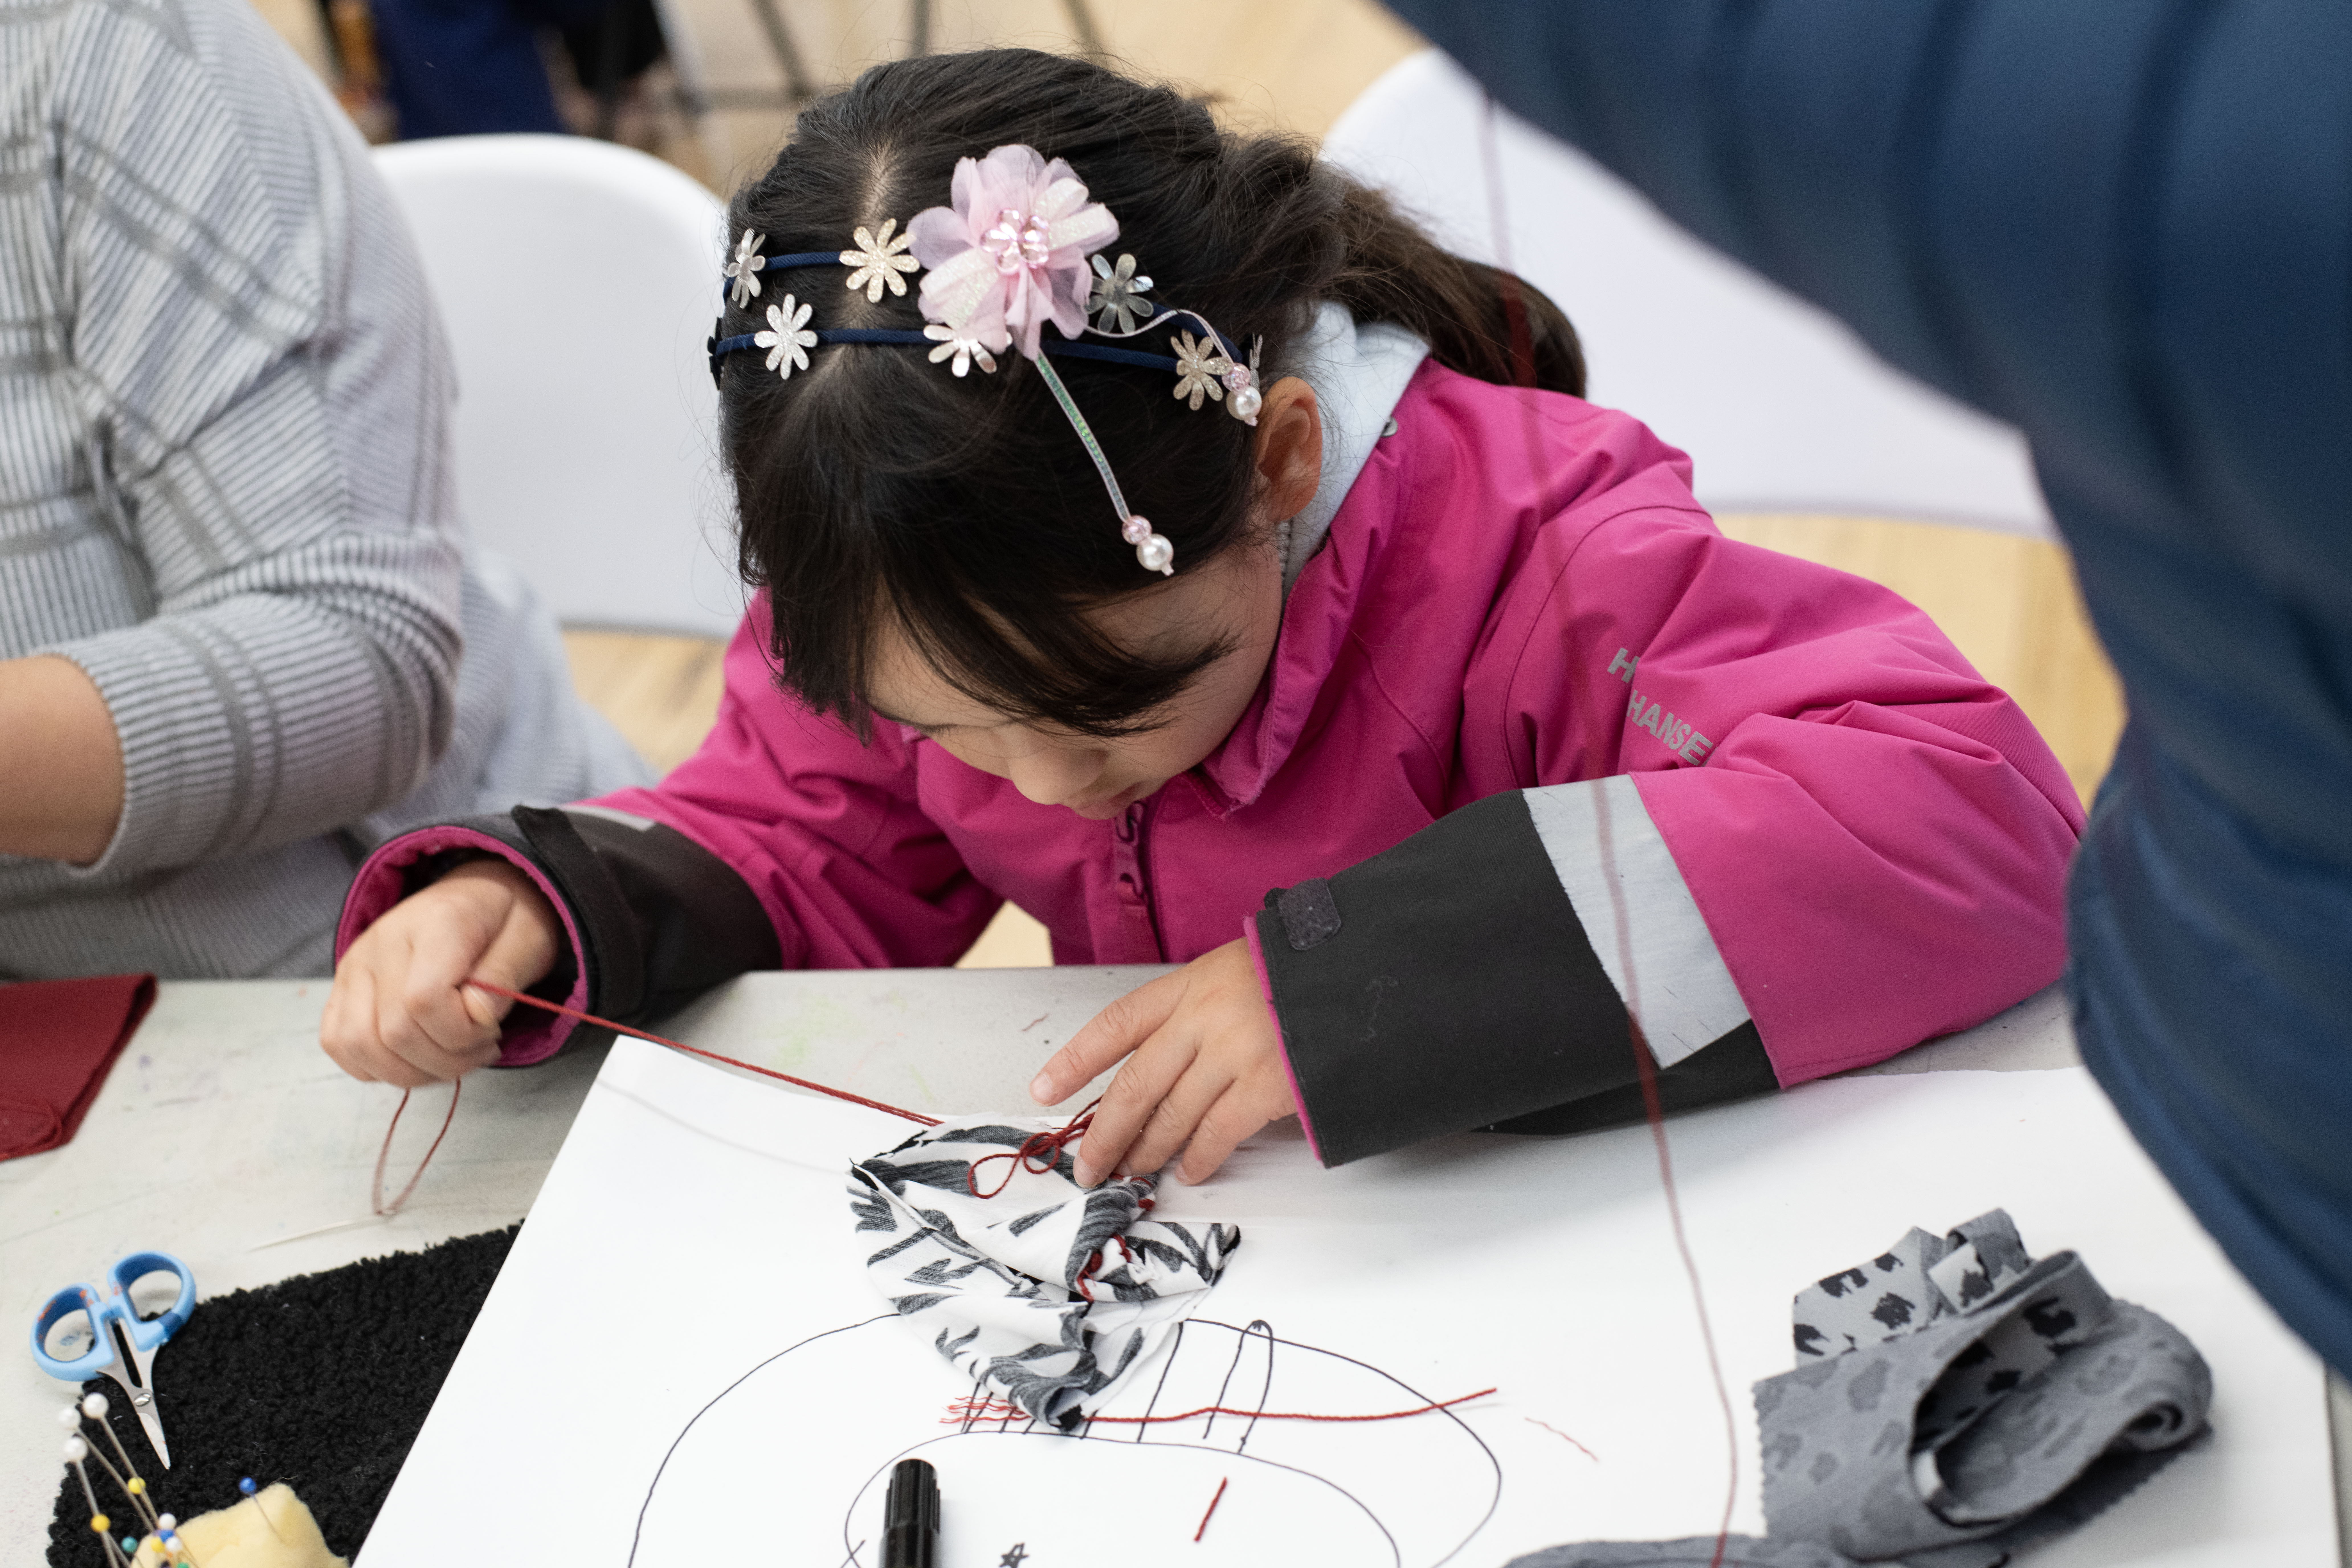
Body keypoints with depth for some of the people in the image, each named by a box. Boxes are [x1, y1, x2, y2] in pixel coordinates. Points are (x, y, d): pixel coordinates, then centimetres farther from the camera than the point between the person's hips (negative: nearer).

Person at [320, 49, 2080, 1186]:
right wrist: (527, 902, -16)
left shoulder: (1520, 556, -24)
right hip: (1155, 1252, 4)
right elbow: (793, 845, 5)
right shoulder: (919, 585, -9)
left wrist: (1357, 973, -37)